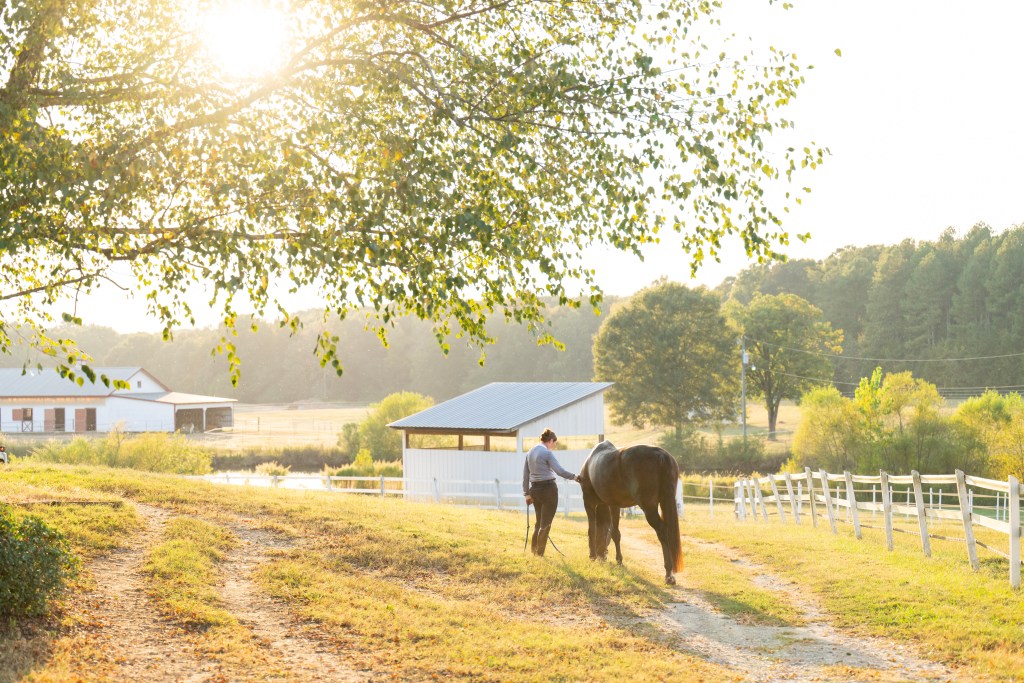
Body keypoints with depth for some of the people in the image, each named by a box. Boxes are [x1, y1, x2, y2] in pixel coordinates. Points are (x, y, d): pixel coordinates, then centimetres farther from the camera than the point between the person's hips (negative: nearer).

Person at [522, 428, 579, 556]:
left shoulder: (530, 453, 10)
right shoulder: (547, 453, -13)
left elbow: (525, 475, 13)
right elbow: (560, 471, -19)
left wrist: (527, 493, 16)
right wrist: (574, 477, -7)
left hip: (535, 489, 7)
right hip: (548, 488, -7)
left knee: (539, 521, 19)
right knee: (545, 523, 2)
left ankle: (534, 550, 20)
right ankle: (539, 553, 4)